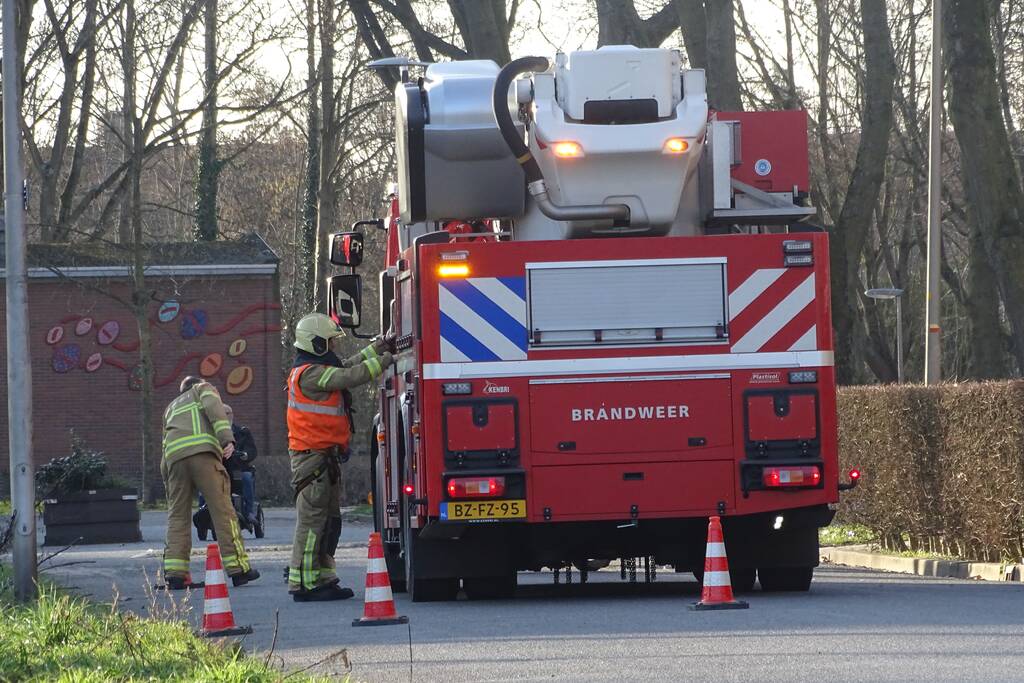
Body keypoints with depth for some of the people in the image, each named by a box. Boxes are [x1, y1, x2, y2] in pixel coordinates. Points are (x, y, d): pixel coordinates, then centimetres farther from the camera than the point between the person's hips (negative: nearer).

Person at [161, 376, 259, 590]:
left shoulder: (171, 407, 37)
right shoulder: (203, 389, 24)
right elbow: (214, 408, 1)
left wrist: (167, 482, 32)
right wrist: (227, 439, -12)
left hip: (174, 456, 5)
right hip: (202, 451, -5)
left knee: (177, 515, 7)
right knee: (222, 510, -4)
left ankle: (174, 574, -2)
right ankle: (238, 568, -6)